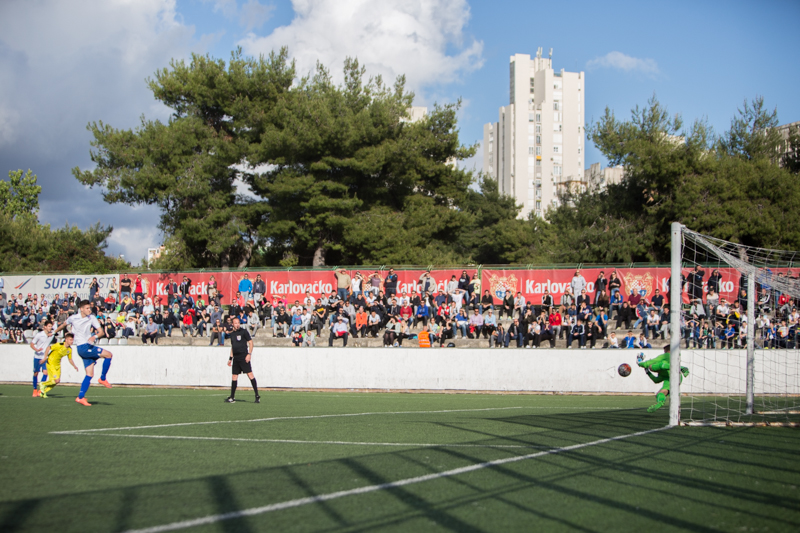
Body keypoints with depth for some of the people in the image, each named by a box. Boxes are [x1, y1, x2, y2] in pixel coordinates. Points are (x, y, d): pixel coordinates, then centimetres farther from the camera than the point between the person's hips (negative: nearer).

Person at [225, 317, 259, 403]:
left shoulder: (244, 332, -3)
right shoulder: (232, 334, 16)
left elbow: (250, 342, -5)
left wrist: (249, 354, -15)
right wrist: (230, 358, 22)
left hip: (244, 357, -7)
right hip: (236, 358, 7)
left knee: (250, 374, -12)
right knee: (234, 376, 8)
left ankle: (257, 396, -12)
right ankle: (232, 397, 14)